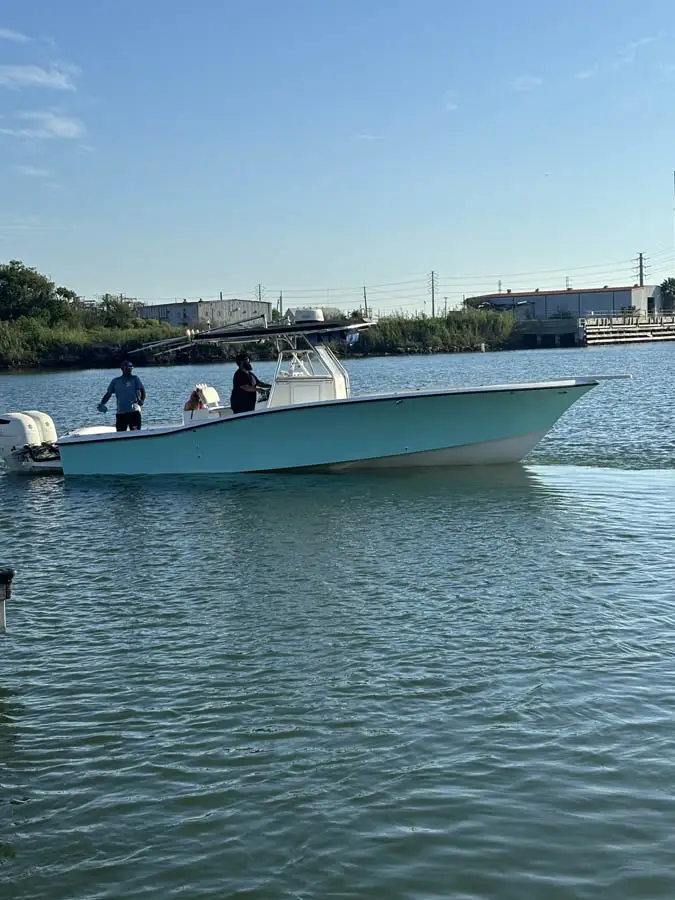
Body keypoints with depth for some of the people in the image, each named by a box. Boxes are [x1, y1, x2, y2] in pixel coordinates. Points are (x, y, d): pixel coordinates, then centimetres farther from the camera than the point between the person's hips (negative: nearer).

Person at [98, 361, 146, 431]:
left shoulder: (135, 379, 7)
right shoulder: (115, 381, 13)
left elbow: (142, 390, -5)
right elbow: (108, 393, 14)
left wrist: (142, 400, -24)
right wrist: (102, 404, -1)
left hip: (134, 411, -3)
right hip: (120, 412, 3)